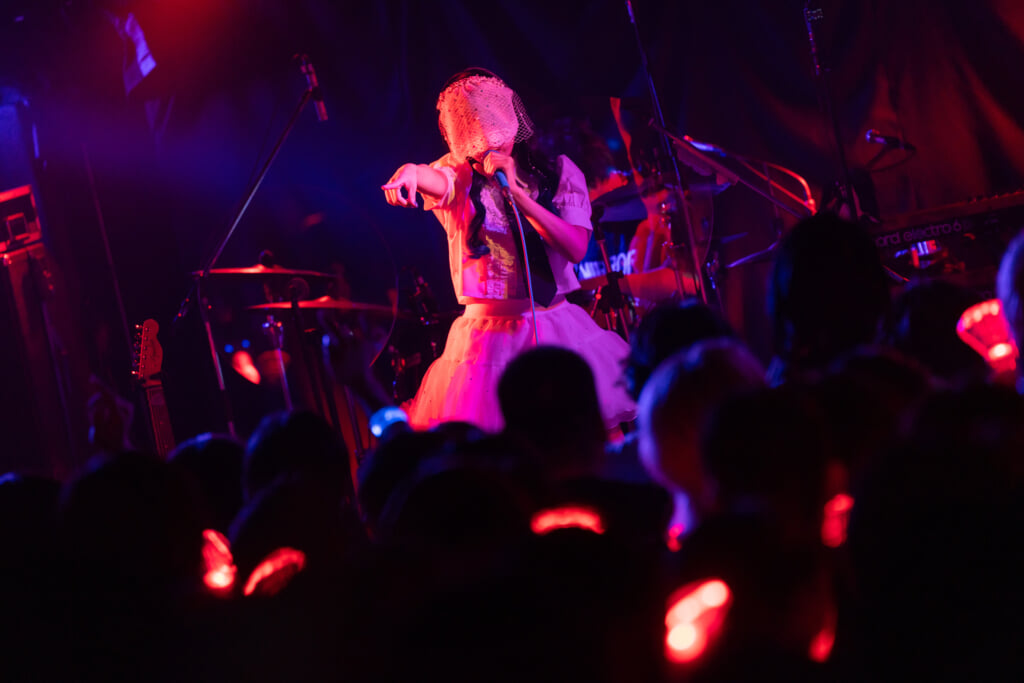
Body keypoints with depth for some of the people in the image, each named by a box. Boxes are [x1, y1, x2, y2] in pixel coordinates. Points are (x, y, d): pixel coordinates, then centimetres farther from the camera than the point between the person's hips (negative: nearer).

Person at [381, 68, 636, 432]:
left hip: (560, 332, 1)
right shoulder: (460, 176, 0)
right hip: (488, 332, -1)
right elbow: (436, 179, -25)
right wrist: (411, 171, -49)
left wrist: (515, 191, -16)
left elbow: (576, 248, -8)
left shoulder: (558, 171, 4)